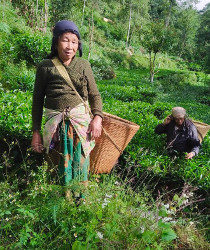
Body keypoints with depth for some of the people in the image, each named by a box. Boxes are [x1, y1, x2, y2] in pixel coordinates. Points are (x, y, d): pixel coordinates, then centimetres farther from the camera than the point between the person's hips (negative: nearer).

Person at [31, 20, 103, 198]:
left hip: (81, 120, 1)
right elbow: (38, 100, 5)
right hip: (56, 122, -1)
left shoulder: (83, 65, 6)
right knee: (63, 162, 6)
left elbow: (95, 94, 10)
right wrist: (36, 132, 4)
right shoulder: (45, 66, 1)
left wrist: (98, 117, -7)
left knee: (81, 161, 6)